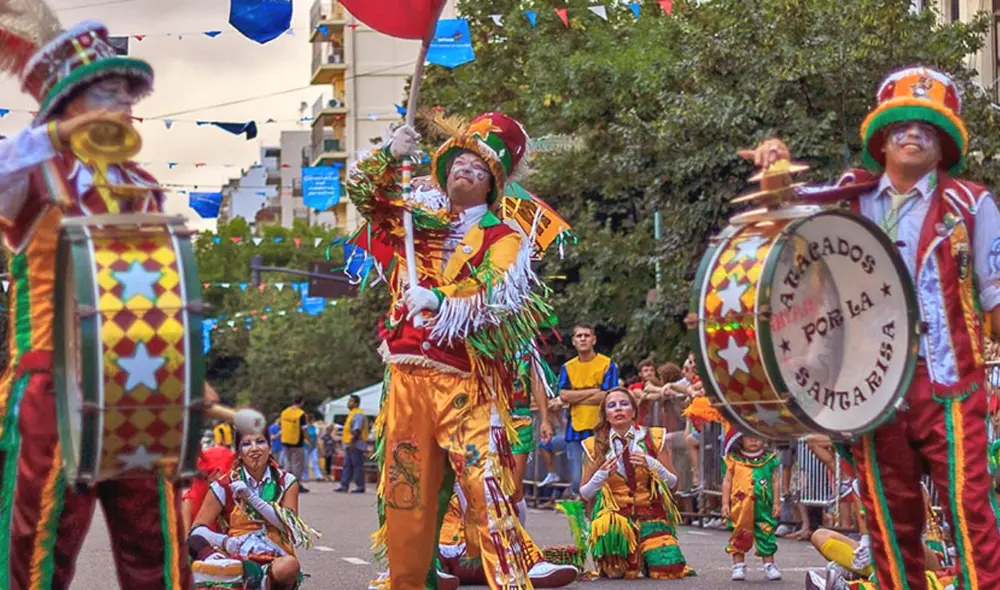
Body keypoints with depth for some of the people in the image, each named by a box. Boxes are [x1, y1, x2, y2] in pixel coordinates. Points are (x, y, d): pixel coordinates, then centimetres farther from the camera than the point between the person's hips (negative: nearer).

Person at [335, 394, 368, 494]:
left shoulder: (358, 414, -12)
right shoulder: (352, 413, 20)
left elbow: (357, 430, -20)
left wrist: (353, 442, -25)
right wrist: (343, 438, 23)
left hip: (355, 445, -11)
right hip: (350, 445, 11)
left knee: (357, 465, -7)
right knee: (347, 465, 9)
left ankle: (360, 486, -5)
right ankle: (344, 485, 10)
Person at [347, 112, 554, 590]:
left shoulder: (503, 238, 3)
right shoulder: (417, 220, 17)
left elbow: (500, 302, -11)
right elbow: (362, 190, 21)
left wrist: (441, 302, -23)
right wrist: (388, 155, 4)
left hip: (466, 384, -4)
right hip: (407, 377, 5)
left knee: (487, 488, -14)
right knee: (405, 492, 8)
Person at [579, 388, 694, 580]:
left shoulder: (653, 438, 4)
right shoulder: (595, 446, 2)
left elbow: (673, 483, 5)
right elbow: (584, 494, 6)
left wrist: (652, 465, -14)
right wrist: (601, 475, -14)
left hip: (650, 515, 1)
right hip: (614, 516, -1)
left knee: (669, 569, -20)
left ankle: (642, 558, 15)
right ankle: (613, 565, 6)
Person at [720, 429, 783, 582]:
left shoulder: (769, 459, 4)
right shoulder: (735, 460, 1)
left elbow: (775, 481, 7)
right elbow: (727, 481, 4)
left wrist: (776, 503, 3)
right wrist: (725, 503, -1)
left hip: (764, 506, 1)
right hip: (741, 506, -1)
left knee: (766, 534, 5)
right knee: (741, 535, 5)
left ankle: (769, 565, 13)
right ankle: (738, 565, 11)